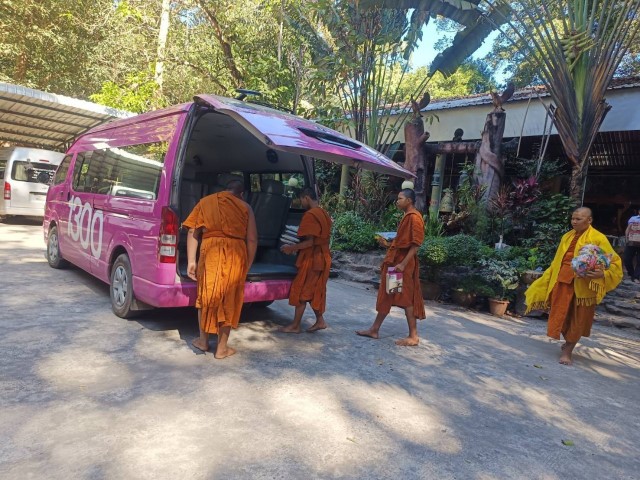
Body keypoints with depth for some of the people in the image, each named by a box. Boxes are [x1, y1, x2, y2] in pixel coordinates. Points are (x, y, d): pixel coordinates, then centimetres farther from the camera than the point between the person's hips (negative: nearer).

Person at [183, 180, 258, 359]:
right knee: (229, 300, 10)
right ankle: (222, 347, 19)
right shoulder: (245, 207, 13)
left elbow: (193, 232, 7)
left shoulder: (205, 202, 16)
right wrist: (247, 266, 12)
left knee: (206, 296, 17)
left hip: (211, 251, 1)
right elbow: (252, 239, 5)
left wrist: (191, 261, 7)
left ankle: (203, 340, 31)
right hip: (236, 254, 0)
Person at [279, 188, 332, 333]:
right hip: (321, 258, 9)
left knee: (301, 291, 0)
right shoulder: (323, 214, 12)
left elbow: (310, 241, -22)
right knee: (314, 291, 17)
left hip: (311, 259, -9)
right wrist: (296, 247, 17)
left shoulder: (310, 215, -17)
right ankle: (320, 321, 21)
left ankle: (295, 326, 8)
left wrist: (291, 248, -11)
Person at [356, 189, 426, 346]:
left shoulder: (414, 217, -13)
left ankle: (413, 337, 5)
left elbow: (416, 244, -20)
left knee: (406, 298, -4)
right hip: (395, 261, 10)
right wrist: (388, 244, 12)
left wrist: (403, 263, -24)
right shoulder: (406, 217, 17)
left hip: (404, 263, -10)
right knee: (386, 295, 13)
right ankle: (374, 329, 20)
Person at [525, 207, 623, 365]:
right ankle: (568, 343, 34)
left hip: (583, 286, -5)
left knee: (577, 320, 7)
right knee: (561, 316, 10)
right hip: (562, 282, 5)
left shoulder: (598, 239, -7)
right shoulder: (567, 237, 10)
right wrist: (549, 279, 17)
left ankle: (568, 350, 20)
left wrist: (602, 274, -24)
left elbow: (615, 262, -6)